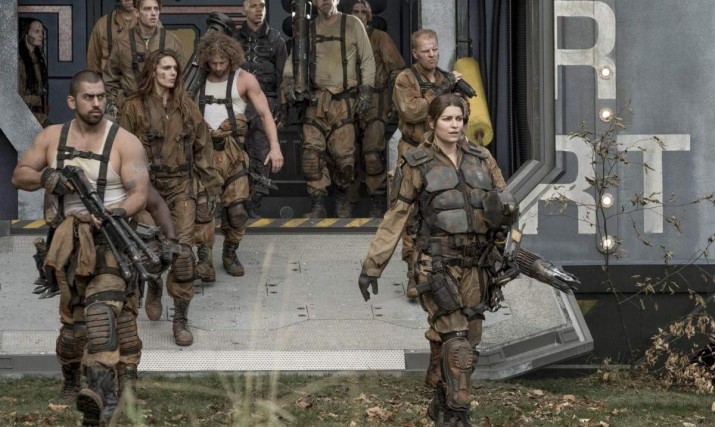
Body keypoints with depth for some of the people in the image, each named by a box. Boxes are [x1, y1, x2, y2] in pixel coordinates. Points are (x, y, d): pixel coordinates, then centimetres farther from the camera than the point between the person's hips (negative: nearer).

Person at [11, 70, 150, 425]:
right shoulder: (52, 138, 8)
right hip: (71, 238, 4)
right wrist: (45, 177, -8)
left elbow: (139, 192, -9)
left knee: (102, 306, -24)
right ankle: (70, 371, 36)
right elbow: (19, 176, 13)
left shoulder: (125, 142, -4)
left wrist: (119, 213, -29)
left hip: (112, 236, -4)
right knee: (75, 316, 6)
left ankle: (101, 392, -38)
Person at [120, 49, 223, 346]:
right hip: (148, 186, -1)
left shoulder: (186, 107, 7)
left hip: (181, 187, 1)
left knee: (183, 251, -10)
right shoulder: (135, 108, -3)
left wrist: (211, 185, 11)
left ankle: (181, 320, -4)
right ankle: (154, 288, 41)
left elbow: (202, 147, 12)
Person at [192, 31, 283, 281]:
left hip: (232, 150, -1)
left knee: (236, 208, -3)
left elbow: (265, 113, 0)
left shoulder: (244, 80, 3)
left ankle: (230, 254, 16)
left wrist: (275, 146, -12)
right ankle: (204, 259, -12)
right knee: (202, 206, -12)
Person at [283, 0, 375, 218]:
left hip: (344, 101, -2)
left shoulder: (353, 25, 6)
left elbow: (367, 61, 7)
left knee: (343, 153, -7)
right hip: (316, 100, 2)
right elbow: (292, 61, 14)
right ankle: (318, 205, -3)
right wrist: (289, 83, -4)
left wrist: (365, 91, -1)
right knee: (312, 151, -8)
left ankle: (342, 198, 16)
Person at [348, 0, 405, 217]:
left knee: (373, 154, -16)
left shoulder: (380, 38, 6)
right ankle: (348, 202, 15)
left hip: (374, 103, -4)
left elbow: (396, 69, 2)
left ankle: (378, 203, -8)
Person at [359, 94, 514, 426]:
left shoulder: (481, 159, 10)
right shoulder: (416, 164, -1)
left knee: (468, 339, 7)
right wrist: (372, 266, -3)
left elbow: (507, 205, 15)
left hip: (474, 264, 5)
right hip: (438, 263, -5)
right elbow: (394, 218, -1)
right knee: (456, 340, -13)